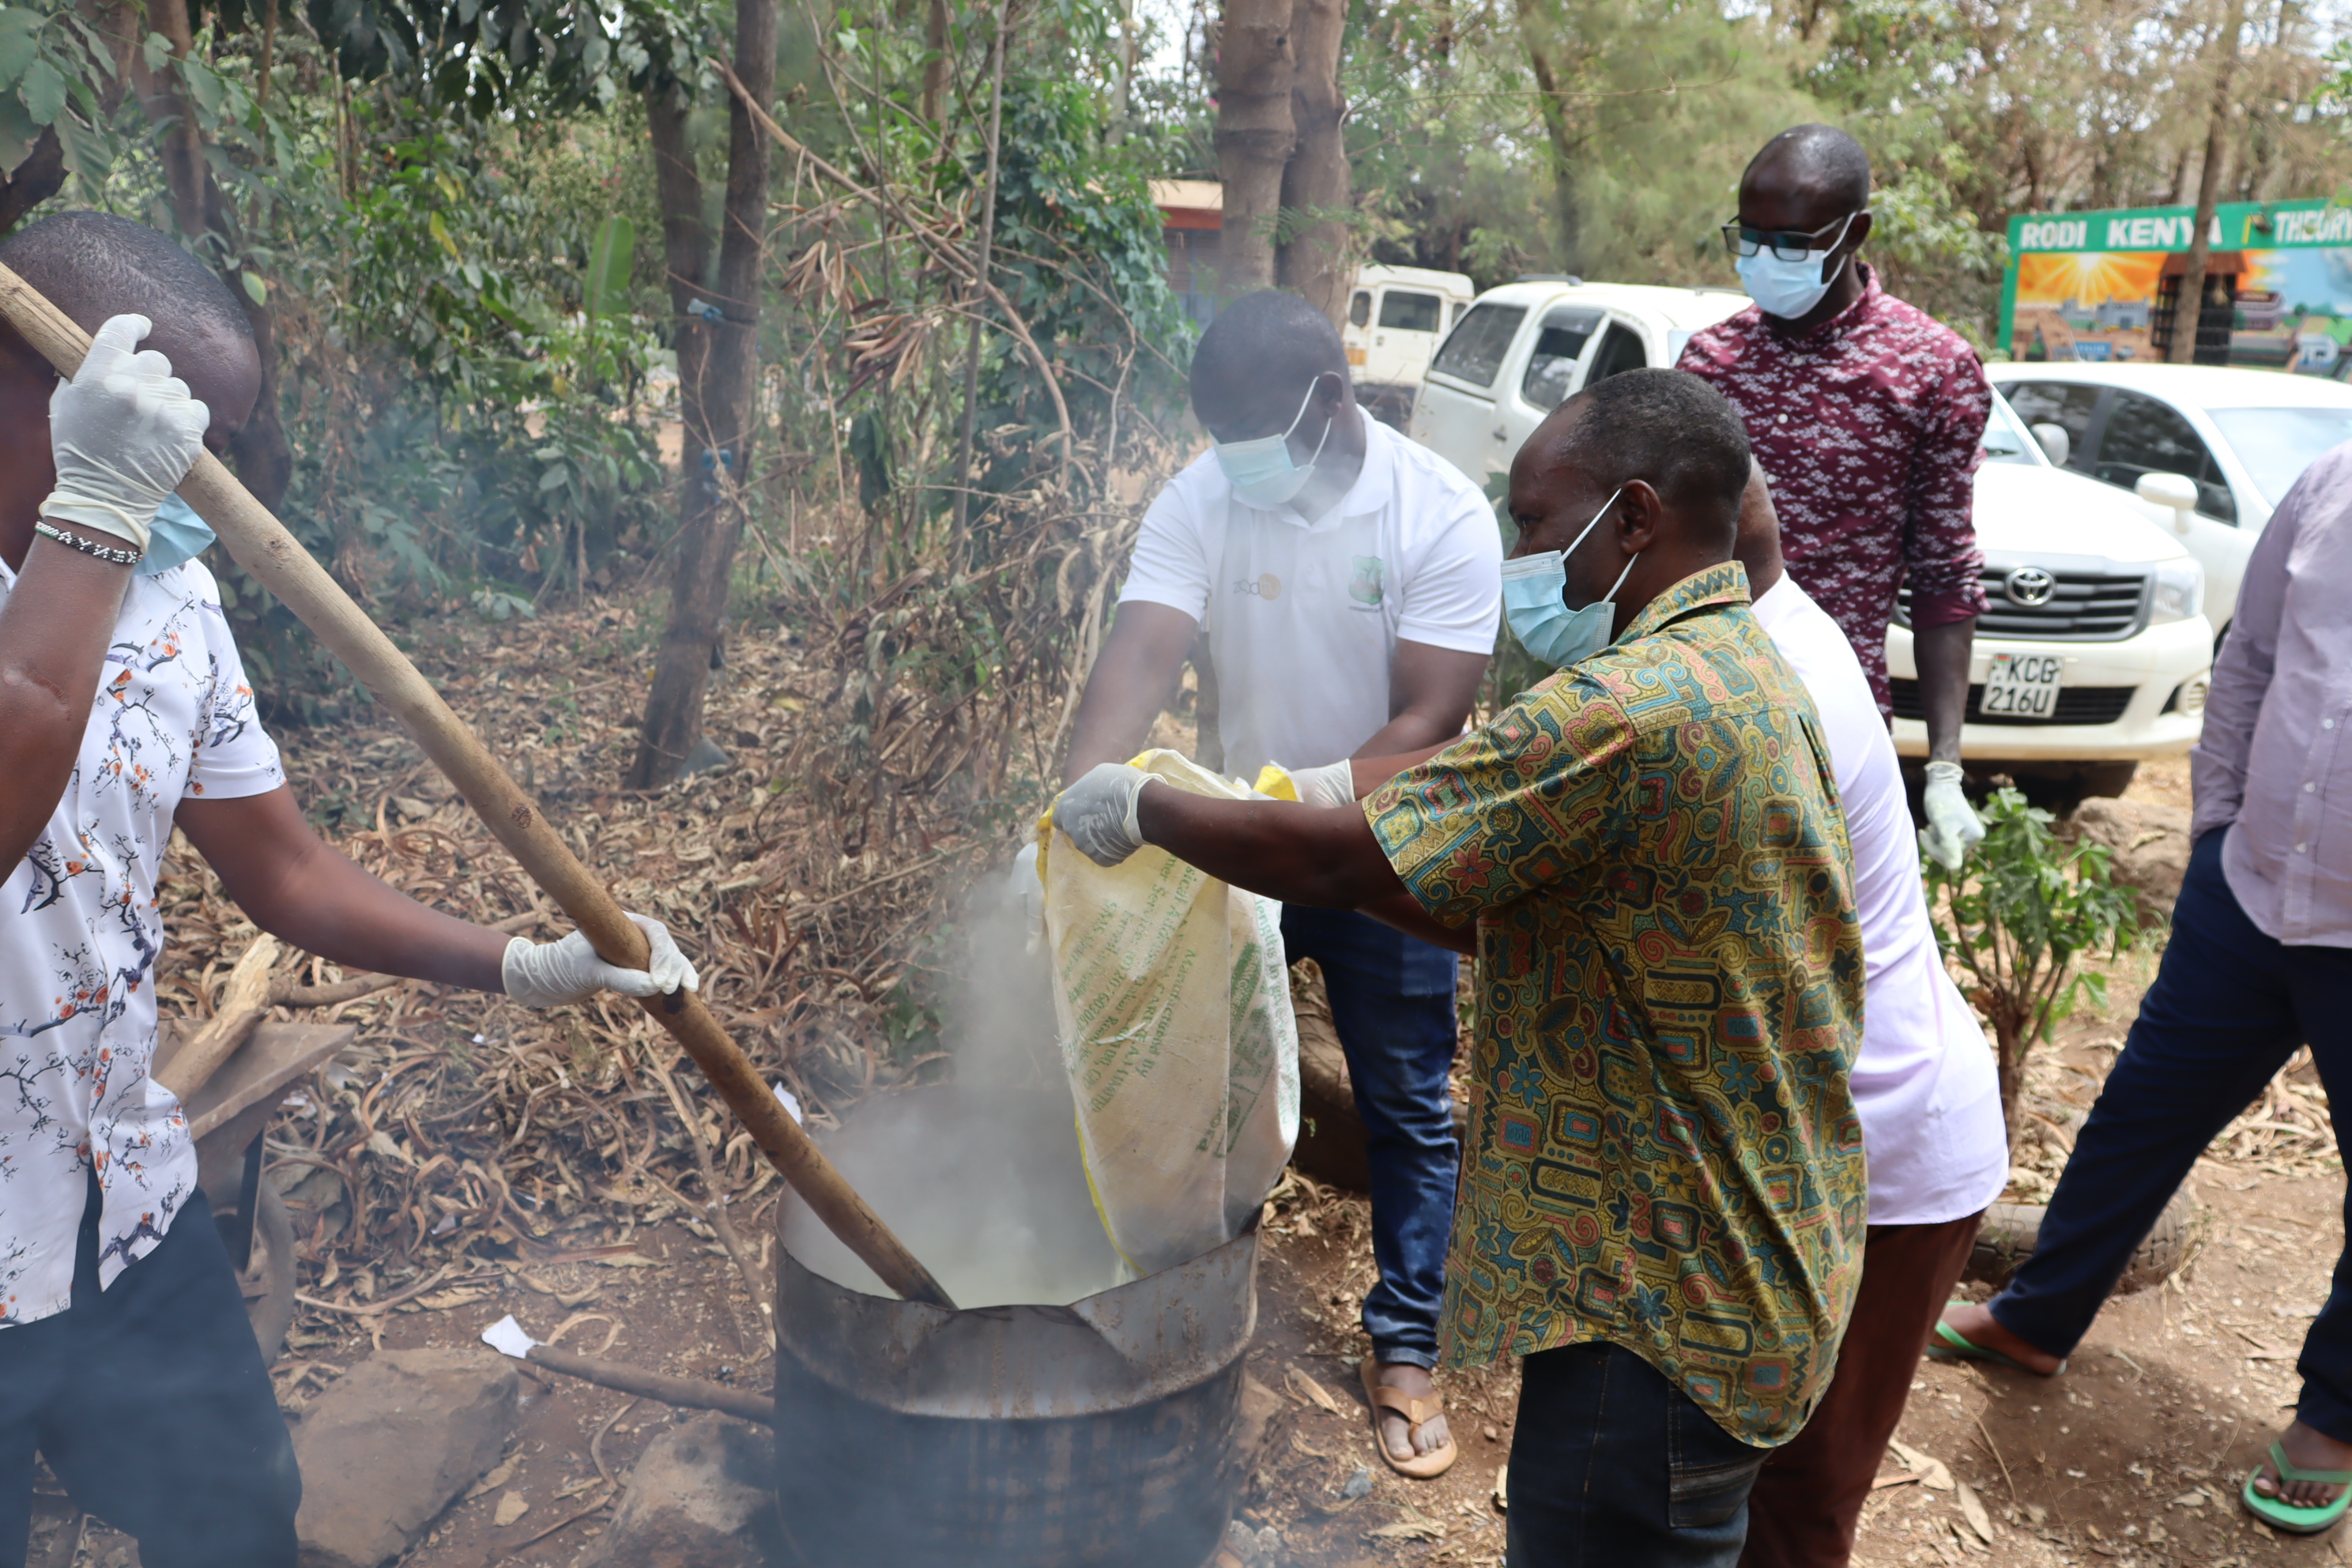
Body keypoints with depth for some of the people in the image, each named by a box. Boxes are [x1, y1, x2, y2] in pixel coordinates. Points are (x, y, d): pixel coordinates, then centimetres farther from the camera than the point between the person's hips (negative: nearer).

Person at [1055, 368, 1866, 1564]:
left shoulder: (1631, 709, -25)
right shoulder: (1750, 677, 10)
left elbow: (1335, 858, -21)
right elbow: (1533, 926, 12)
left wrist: (1139, 807, -6)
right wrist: (1337, 868, 7)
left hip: (1663, 1316, -10)